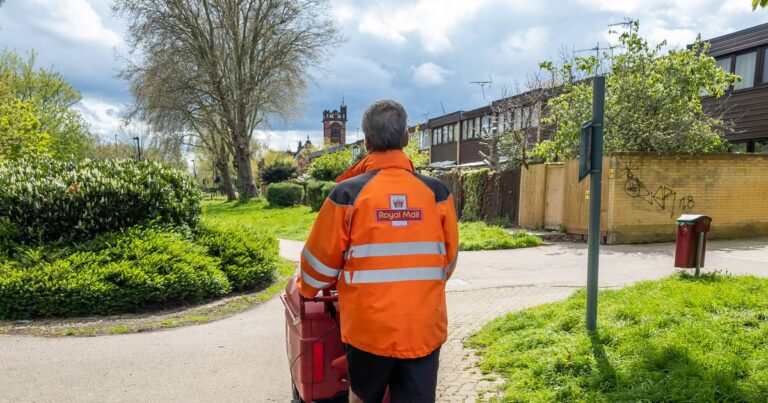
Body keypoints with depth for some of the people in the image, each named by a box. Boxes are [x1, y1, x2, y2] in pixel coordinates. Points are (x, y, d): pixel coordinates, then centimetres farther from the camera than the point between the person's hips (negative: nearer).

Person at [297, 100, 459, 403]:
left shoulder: (348, 194, -11)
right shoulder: (436, 193, -4)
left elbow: (321, 260, 0)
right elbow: (449, 259, 9)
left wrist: (306, 290, 22)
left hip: (368, 327, -1)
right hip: (424, 328, 2)